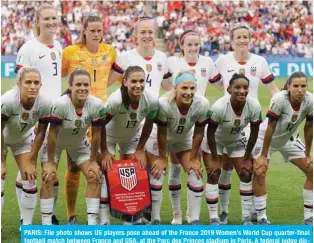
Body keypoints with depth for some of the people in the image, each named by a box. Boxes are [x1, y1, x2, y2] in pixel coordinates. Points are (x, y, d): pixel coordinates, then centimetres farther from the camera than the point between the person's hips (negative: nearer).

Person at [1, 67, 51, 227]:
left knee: (30, 180, -2)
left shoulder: (45, 103, -29)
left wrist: (31, 161, -9)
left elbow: (40, 133, -13)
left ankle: (27, 225, 12)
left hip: (24, 138, 3)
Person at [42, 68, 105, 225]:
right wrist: (50, 162, -21)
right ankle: (46, 223, -4)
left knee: (94, 176, -8)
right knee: (48, 177, -13)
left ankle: (92, 222, -1)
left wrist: (92, 161, -10)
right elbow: (52, 134, -26)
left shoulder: (97, 105, -27)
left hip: (79, 143, 3)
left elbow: (96, 135, -15)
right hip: (55, 143, -3)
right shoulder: (60, 104, -35)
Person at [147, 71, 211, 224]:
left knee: (196, 174, -4)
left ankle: (195, 220, 5)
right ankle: (155, 220, 8)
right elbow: (162, 133, -26)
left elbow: (198, 133, -17)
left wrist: (193, 158, -9)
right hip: (160, 140, -3)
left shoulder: (202, 104, -31)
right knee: (156, 175, -5)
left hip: (185, 140, 3)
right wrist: (162, 158, -16)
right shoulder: (163, 104, -39)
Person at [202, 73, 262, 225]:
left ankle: (247, 219, 10)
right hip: (214, 141, -4)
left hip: (237, 140, 4)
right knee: (213, 175, -9)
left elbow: (254, 133, -12)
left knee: (246, 174, -1)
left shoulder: (254, 106, -28)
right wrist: (215, 159, -18)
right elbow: (210, 133, -24)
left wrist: (247, 159, -7)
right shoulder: (219, 107, -37)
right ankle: (213, 220, 1)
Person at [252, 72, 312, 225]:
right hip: (267, 137, -4)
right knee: (259, 173, -16)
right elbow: (270, 128, -27)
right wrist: (263, 156, -22)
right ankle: (261, 219, -3)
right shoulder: (279, 99, -34)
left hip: (290, 138, 4)